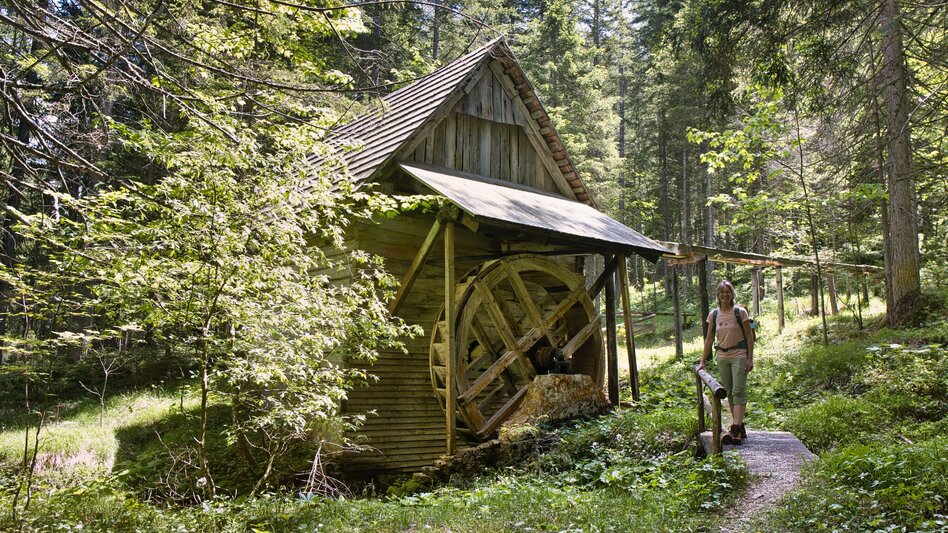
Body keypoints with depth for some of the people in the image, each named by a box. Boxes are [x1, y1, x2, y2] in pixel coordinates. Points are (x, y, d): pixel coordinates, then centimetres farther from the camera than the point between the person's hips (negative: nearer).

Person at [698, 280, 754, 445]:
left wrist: (750, 358, -8)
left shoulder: (740, 312, -5)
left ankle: (736, 430, -17)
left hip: (739, 356, -5)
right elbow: (709, 339, 10)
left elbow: (749, 336, -3)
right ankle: (739, 426, 16)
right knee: (729, 393, 8)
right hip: (722, 357, 5)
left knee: (738, 391, -11)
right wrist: (703, 361, 8)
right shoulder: (713, 315, 5)